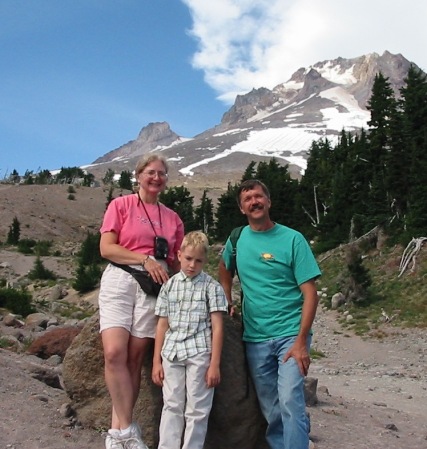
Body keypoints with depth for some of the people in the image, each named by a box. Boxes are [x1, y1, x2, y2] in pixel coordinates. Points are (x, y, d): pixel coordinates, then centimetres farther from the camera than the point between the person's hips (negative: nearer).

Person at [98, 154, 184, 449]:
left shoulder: (173, 218, 15)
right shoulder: (121, 205, 6)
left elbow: (176, 262, 19)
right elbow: (106, 248, -4)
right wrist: (145, 259, -12)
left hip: (154, 286, 3)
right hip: (120, 280, -2)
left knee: (135, 358, 0)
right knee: (114, 352, -17)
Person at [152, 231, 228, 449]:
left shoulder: (212, 286, 0)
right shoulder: (169, 286, 9)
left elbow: (217, 327, -2)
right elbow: (162, 325, 10)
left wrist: (214, 364, -7)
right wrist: (156, 361, 7)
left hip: (199, 353, -3)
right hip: (172, 353, 3)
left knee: (197, 410, 4)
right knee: (171, 406, 10)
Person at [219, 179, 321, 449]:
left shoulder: (292, 239, -7)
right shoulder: (238, 238, 6)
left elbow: (310, 294, -10)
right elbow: (224, 269, 27)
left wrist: (301, 341, -17)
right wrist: (228, 304, 13)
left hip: (290, 335, -4)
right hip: (255, 338, 4)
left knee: (290, 401, -17)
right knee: (271, 410, 11)